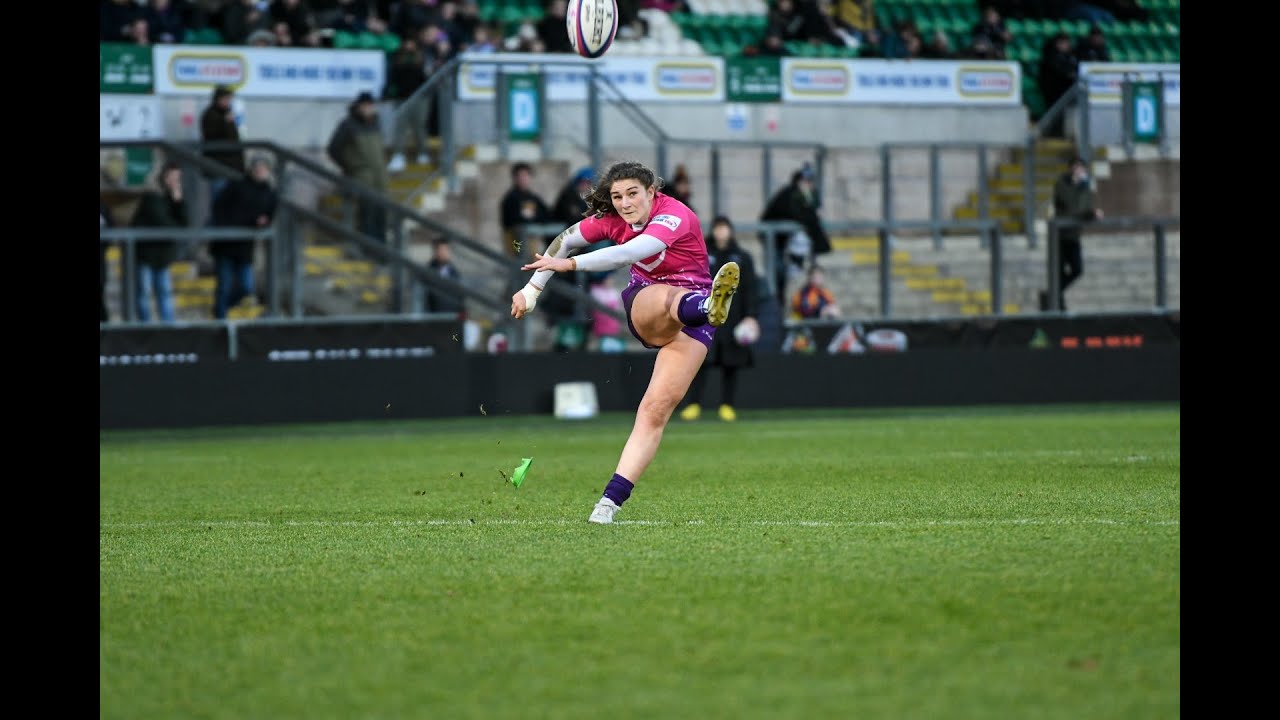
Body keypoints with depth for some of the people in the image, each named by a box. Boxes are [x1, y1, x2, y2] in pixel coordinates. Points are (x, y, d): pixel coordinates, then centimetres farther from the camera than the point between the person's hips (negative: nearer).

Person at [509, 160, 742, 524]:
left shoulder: (674, 216, -22)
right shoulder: (611, 219, -3)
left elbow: (629, 253, -38)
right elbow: (566, 241, 15)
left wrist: (570, 264, -47)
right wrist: (533, 289, 13)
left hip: (689, 319, -3)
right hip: (643, 308, 3)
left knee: (656, 409, -16)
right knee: (667, 298, -37)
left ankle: (610, 501, -19)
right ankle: (710, 308, -75)